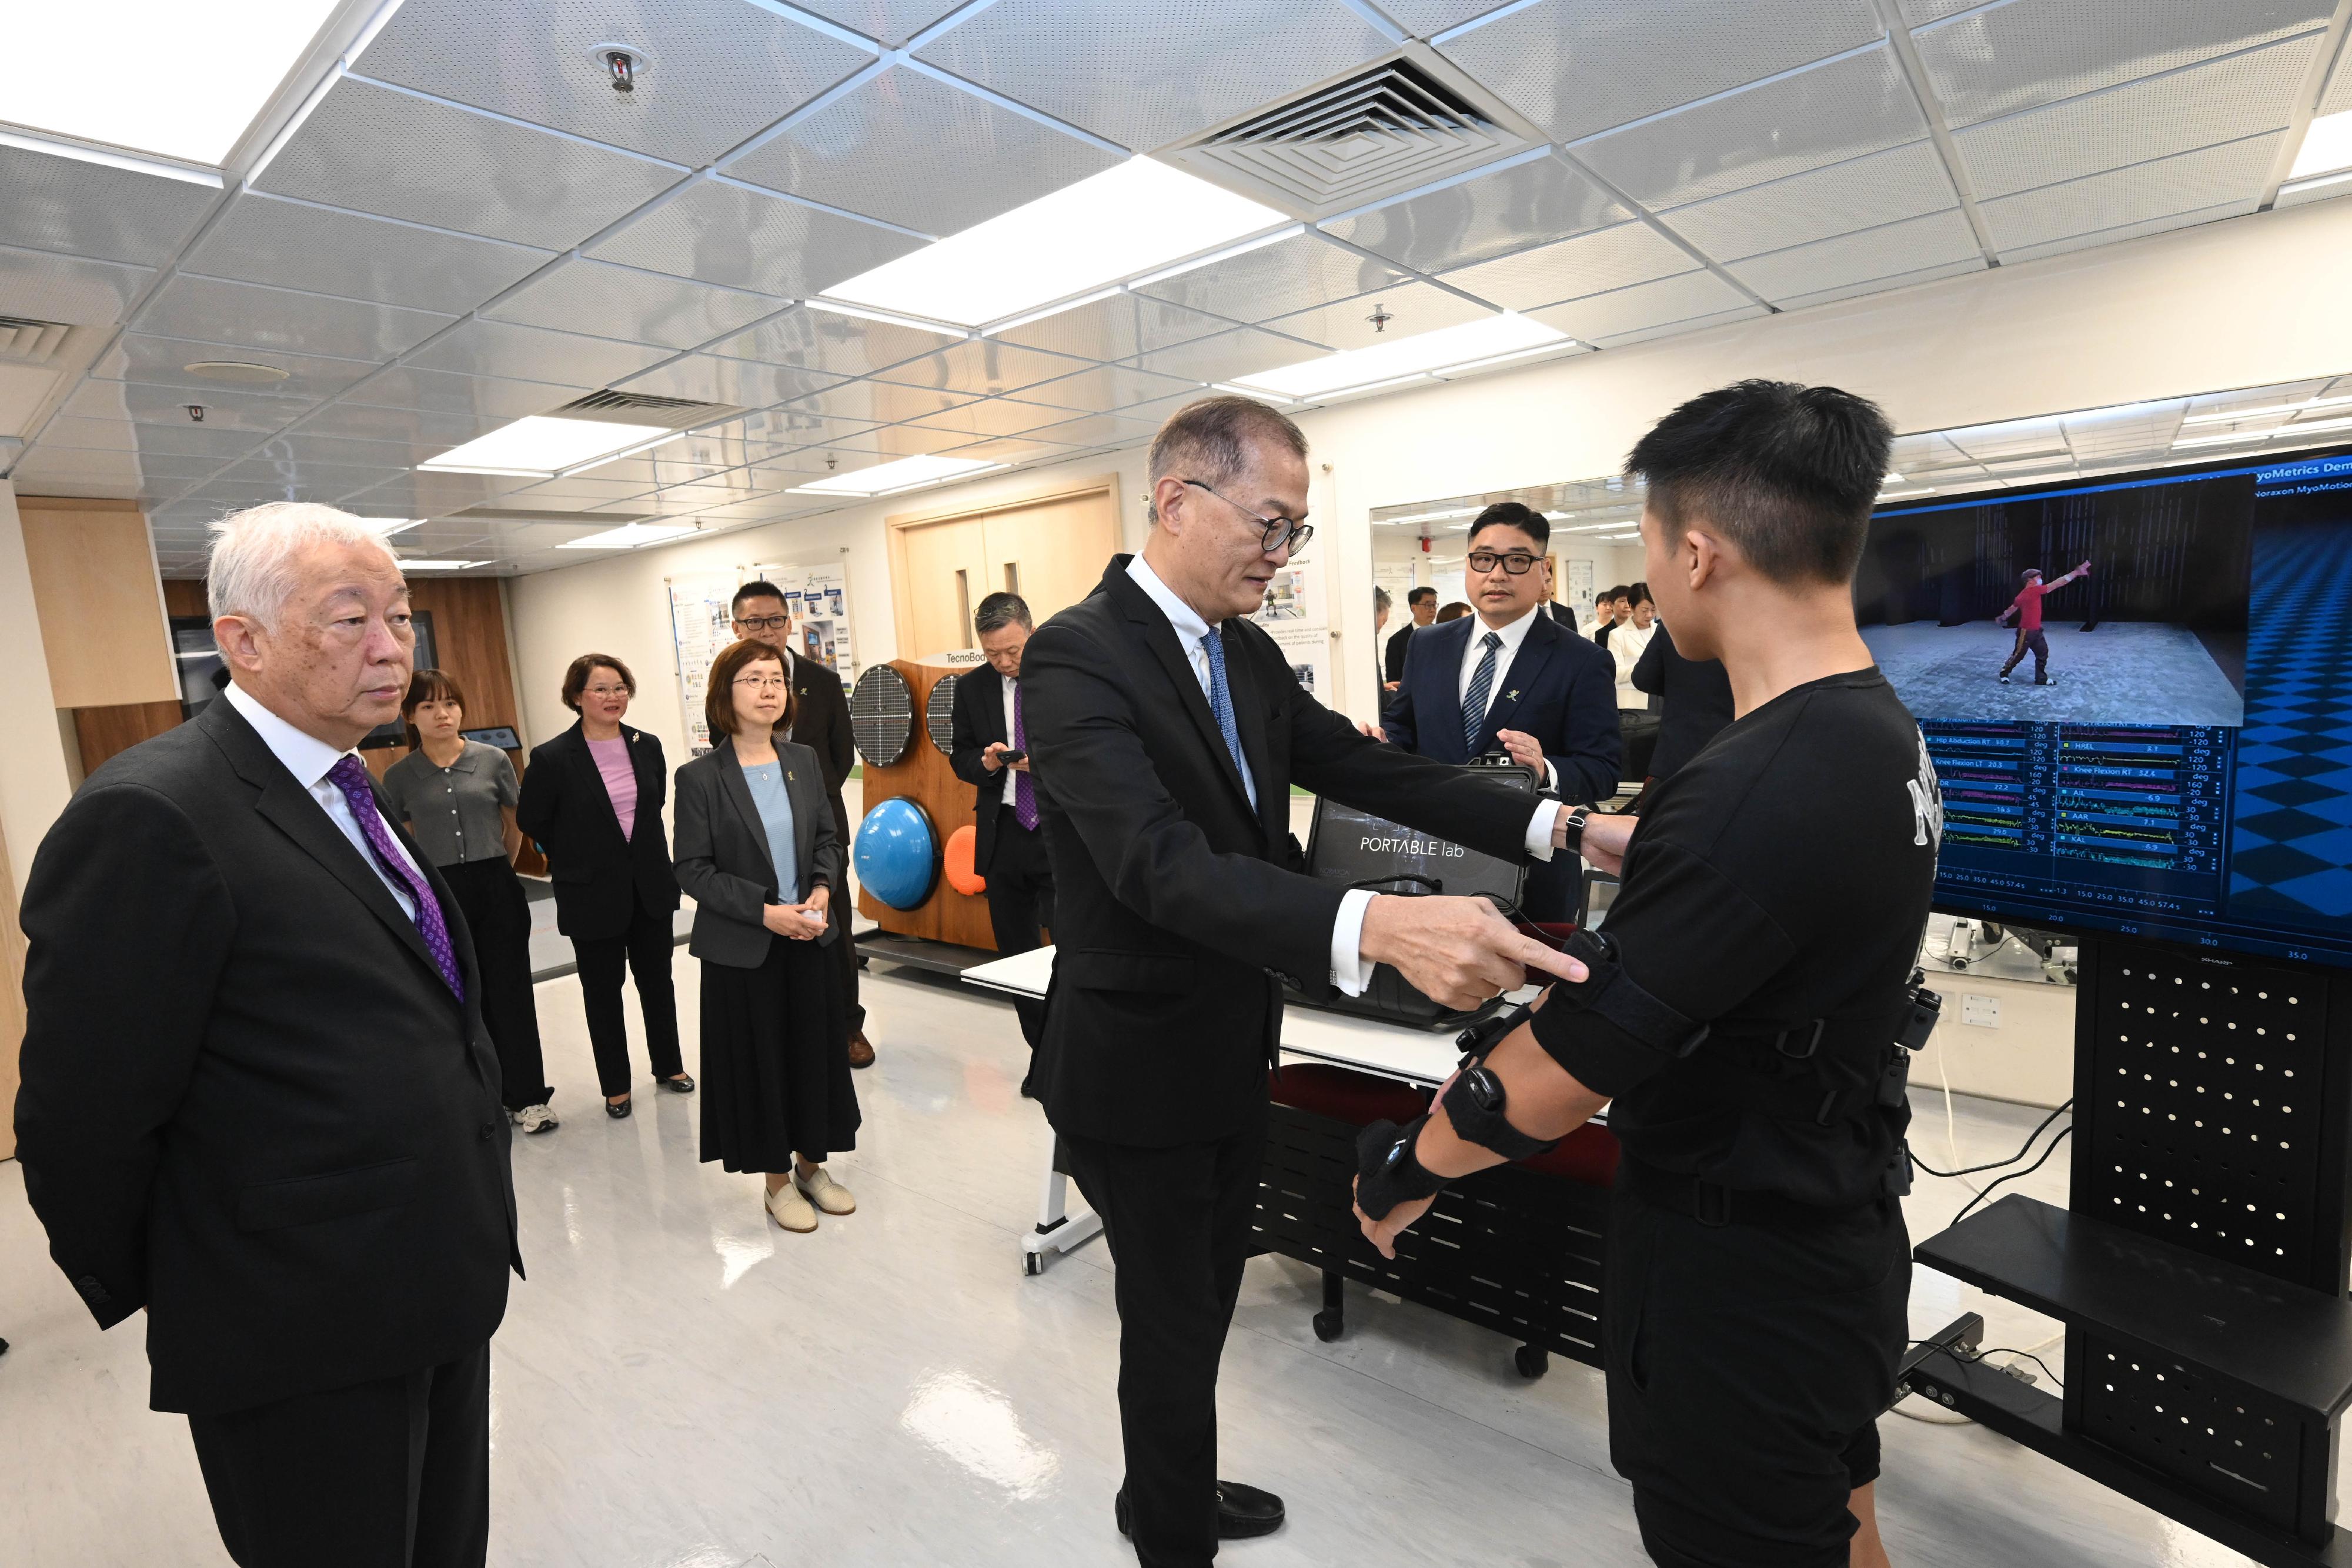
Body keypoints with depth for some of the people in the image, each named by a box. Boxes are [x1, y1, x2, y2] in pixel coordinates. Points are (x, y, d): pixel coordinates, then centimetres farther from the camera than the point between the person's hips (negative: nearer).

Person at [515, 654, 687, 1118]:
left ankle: (669, 1065, 33)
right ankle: (616, 1085, 25)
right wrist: (578, 860, 7)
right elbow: (532, 820, -2)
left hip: (651, 885, 4)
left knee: (657, 980, 16)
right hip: (593, 894, -3)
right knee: (603, 992, 10)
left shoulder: (647, 746, -1)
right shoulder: (552, 758, -13)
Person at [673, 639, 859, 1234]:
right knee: (760, 1058, 8)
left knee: (816, 1048, 11)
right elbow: (693, 869, -11)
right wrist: (765, 912, -19)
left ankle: (811, 1164, 31)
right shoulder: (699, 777, -11)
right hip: (742, 949, -4)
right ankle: (778, 1180, 26)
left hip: (809, 938, 4)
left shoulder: (803, 761, 3)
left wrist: (822, 888, -9)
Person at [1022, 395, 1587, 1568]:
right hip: (1139, 1075, -8)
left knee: (1202, 1304, 26)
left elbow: (1363, 766, 2)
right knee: (1172, 1327, 12)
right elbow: (1160, 861, -38)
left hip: (1233, 1059, 8)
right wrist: (1375, 926, -53)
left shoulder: (1247, 653, 3)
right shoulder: (1077, 656, -25)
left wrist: (1553, 828, -8)